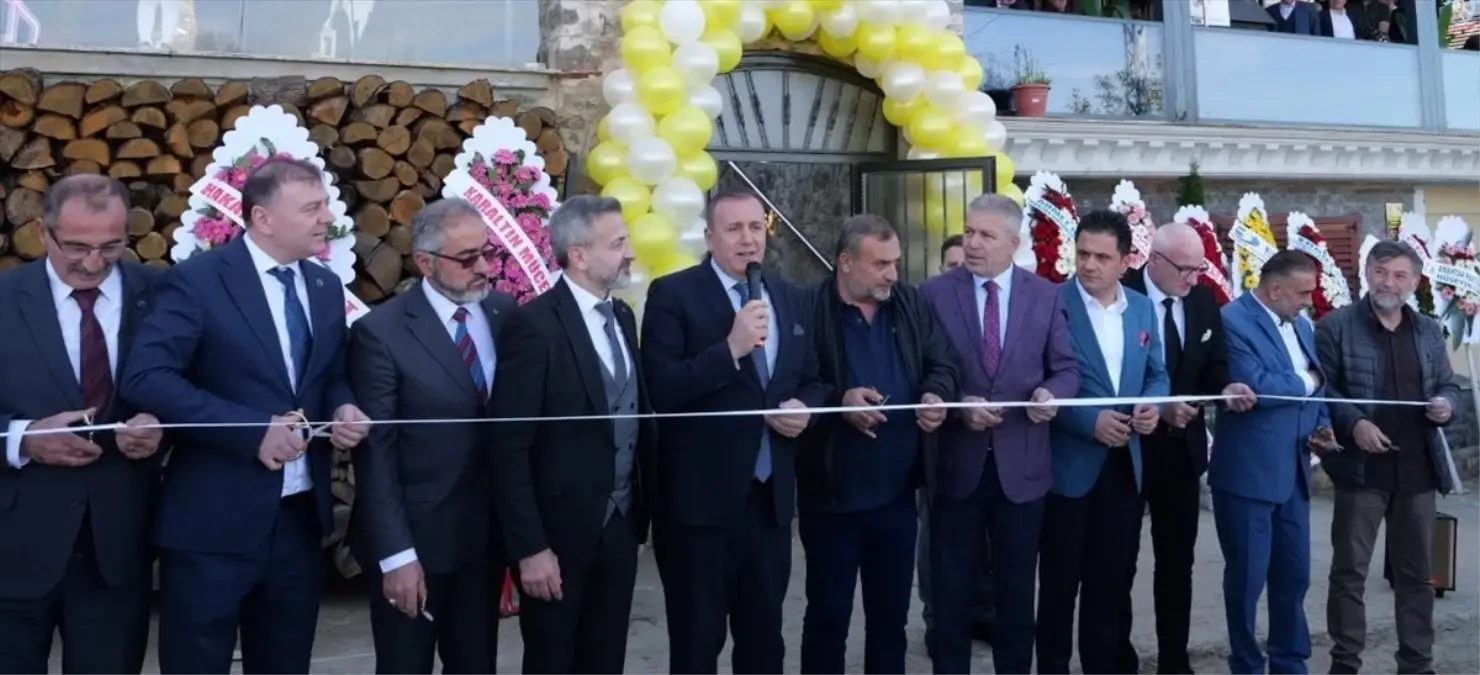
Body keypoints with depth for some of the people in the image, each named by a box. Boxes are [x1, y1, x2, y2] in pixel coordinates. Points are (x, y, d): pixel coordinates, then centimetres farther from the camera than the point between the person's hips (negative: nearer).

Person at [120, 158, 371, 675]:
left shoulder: (326, 287, 9)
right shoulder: (197, 280, -10)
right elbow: (146, 378, -19)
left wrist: (342, 409, -6)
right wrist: (252, 429, -24)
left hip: (301, 515, 6)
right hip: (214, 520, -6)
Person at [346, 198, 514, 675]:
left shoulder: (507, 313, 1)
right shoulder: (380, 332, -12)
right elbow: (375, 454, -13)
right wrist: (395, 554, -16)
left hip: (486, 535, 4)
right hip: (414, 541, -4)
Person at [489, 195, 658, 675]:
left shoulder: (622, 318, 9)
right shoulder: (534, 325, -15)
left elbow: (636, 419, 11)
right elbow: (510, 448, -17)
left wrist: (640, 512, 6)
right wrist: (529, 547, -18)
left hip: (620, 528, 7)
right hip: (560, 532, -7)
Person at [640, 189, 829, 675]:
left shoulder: (791, 299, 11)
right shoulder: (672, 294, -7)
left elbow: (812, 380, 18)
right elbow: (662, 391, -17)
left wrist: (804, 408, -4)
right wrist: (731, 349, -25)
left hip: (771, 497, 5)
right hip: (700, 498, -5)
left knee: (765, 636, 17)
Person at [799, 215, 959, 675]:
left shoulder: (912, 304, 5)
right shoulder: (809, 310, -12)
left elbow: (944, 363, 7)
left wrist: (936, 395, -13)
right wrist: (839, 400, -26)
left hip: (897, 493, 5)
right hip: (833, 496, -5)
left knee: (891, 616, 17)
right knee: (828, 617, 9)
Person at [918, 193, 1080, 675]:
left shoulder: (1046, 295, 3)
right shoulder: (935, 293, -2)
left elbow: (1066, 368, 3)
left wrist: (1051, 393, -18)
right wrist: (958, 405, -18)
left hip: (1021, 465, 1)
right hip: (956, 463, -1)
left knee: (1017, 589, 14)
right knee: (950, 590, 8)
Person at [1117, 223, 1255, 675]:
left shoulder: (1203, 300, 3)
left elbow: (1213, 364, 7)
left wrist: (1226, 389, -14)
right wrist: (1157, 406, -25)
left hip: (1182, 449, 6)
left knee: (1178, 563, 14)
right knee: (1119, 563, 8)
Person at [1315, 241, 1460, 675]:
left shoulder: (1429, 331, 12)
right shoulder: (1336, 326, -3)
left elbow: (1448, 385, 17)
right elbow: (1321, 387, -7)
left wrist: (1446, 404, -6)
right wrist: (1354, 423, -21)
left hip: (1417, 469, 5)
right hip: (1361, 467, -4)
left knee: (1417, 571, 12)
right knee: (1349, 569, 2)